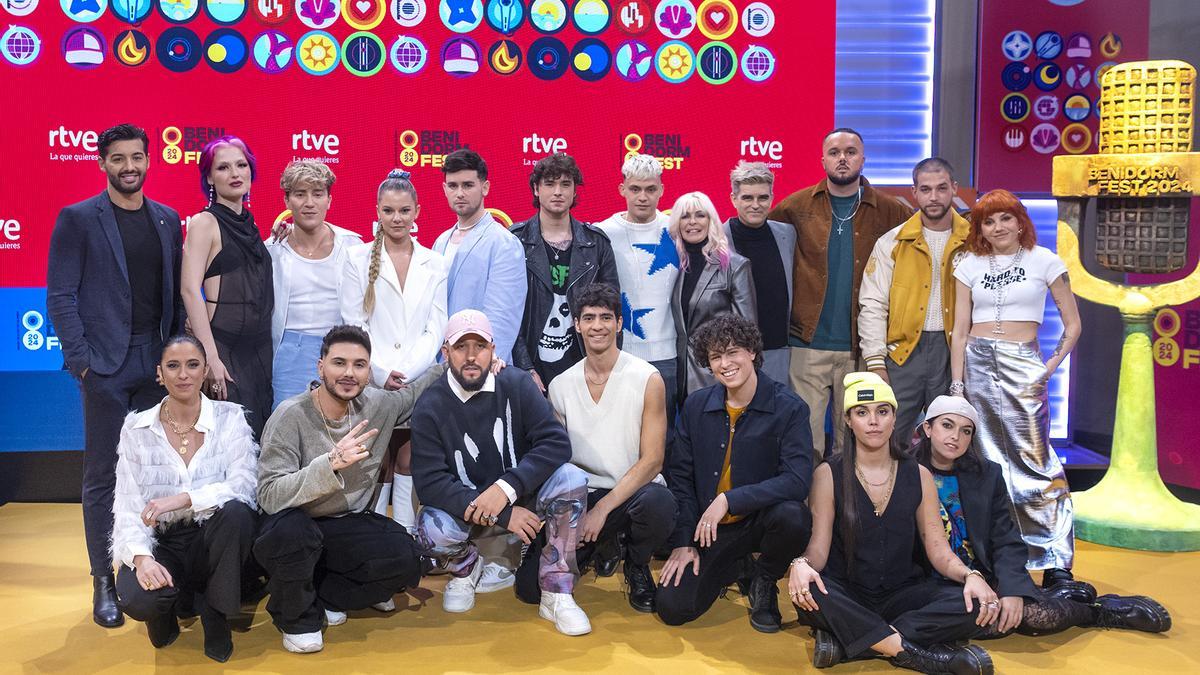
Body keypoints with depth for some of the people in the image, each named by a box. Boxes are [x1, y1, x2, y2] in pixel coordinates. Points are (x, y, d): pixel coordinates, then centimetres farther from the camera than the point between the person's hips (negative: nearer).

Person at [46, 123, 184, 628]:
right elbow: (60, 295, -5)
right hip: (106, 365, -4)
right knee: (103, 474, 2)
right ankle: (104, 582, 10)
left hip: (158, 363, 4)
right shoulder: (77, 219, -2)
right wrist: (81, 360, -11)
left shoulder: (167, 220, 10)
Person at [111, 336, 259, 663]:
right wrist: (141, 556, -25)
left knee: (234, 511, -34)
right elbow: (127, 506, -7)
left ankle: (215, 612, -8)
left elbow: (243, 485, -16)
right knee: (138, 599, -32)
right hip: (161, 542, 0)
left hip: (214, 539, 0)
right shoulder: (136, 427, 0)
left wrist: (183, 499, -29)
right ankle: (166, 610, 10)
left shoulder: (229, 417, -2)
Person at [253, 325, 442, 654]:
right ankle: (296, 617, -8)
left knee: (406, 562, -22)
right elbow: (269, 496, -28)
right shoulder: (291, 416, -19)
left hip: (349, 526, 4)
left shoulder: (379, 405, -5)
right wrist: (331, 463, -40)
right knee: (291, 528, -38)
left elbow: (416, 391, 18)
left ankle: (325, 596, 3)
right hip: (294, 528, -3)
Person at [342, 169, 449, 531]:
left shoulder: (434, 264, 10)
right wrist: (382, 372, -10)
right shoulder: (358, 259, 6)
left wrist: (407, 372, -8)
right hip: (372, 380, -1)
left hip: (420, 379, 1)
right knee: (377, 462, -1)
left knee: (408, 461, 2)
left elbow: (435, 328, 5)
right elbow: (354, 325, 1)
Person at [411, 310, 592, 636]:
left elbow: (556, 443, -18)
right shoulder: (430, 407, -11)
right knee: (433, 530, -33)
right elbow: (429, 483, -19)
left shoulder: (517, 385, -9)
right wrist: (502, 516, -28)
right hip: (465, 510, 0)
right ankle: (466, 567, 8)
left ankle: (556, 594, -13)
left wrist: (505, 488, -32)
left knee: (571, 479, -28)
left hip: (522, 498, 1)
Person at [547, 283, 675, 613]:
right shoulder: (560, 386, 5)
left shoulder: (648, 380, -6)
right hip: (583, 496, 2)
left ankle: (637, 566, -1)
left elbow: (652, 461, -10)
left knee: (657, 502, -39)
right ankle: (601, 545, 17)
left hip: (636, 491, -2)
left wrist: (603, 508, -17)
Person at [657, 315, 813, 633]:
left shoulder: (790, 409, -12)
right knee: (673, 608, -13)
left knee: (792, 515, -36)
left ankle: (765, 581, -1)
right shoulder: (696, 406, 1)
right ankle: (737, 569, 19)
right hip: (708, 530, 3)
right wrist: (683, 541, -2)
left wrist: (728, 500, -27)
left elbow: (797, 481, -23)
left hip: (760, 520, -3)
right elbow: (681, 477, 6)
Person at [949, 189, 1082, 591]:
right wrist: (957, 385, 1)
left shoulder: (1044, 262, 4)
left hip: (1022, 367, -2)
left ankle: (1055, 560, -3)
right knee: (988, 461, 6)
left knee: (1033, 458, -9)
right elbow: (960, 331, 7)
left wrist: (1050, 367, -3)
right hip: (977, 363, 3)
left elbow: (1072, 325, 7)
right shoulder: (970, 266, 10)